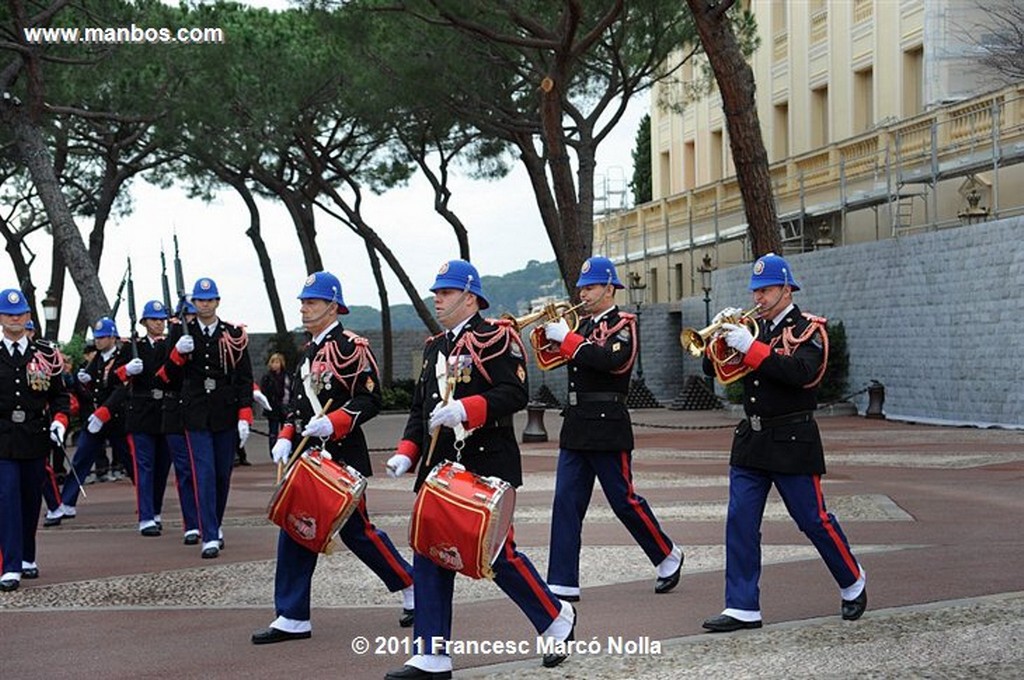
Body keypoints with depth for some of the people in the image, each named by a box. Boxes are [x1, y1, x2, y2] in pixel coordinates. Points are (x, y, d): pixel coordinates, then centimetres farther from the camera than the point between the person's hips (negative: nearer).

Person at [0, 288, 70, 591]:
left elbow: (60, 394, 11)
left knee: (32, 499, 11)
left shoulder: (46, 354, 6)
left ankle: (27, 557, 28)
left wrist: (59, 421, -4)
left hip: (36, 438, 2)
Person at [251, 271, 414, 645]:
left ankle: (414, 587, 20)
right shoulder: (309, 351, 15)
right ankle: (292, 618, 6)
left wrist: (332, 423, -26)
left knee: (356, 530, 0)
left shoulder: (351, 346, -11)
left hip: (341, 455, -8)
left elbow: (371, 400, -15)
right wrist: (286, 438, 6)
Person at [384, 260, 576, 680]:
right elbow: (420, 408, 18)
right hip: (440, 469, 7)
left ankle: (557, 619, 20)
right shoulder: (434, 347, 17)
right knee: (429, 558, 2)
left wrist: (464, 409, -28)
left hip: (486, 469, -7)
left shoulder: (496, 339, -6)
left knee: (498, 554, -3)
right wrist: (406, 453, 4)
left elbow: (515, 394, -17)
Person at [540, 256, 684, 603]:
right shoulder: (584, 325, 15)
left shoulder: (623, 324, -7)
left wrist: (567, 339, -23)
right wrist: (548, 332, -2)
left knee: (624, 500, 1)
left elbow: (611, 360, -26)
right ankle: (562, 583, 0)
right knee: (566, 502, 0)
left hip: (607, 427, -7)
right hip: (576, 427, 7)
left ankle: (668, 556, 23)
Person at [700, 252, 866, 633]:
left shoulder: (807, 330, -6)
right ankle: (742, 608, 1)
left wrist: (750, 347, -27)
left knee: (813, 520, 2)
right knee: (740, 522, -2)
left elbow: (800, 372, -25)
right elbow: (713, 369, 9)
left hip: (792, 442, -6)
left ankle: (853, 584, 25)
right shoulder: (752, 328, 13)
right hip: (751, 440, 6)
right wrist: (721, 337, -9)